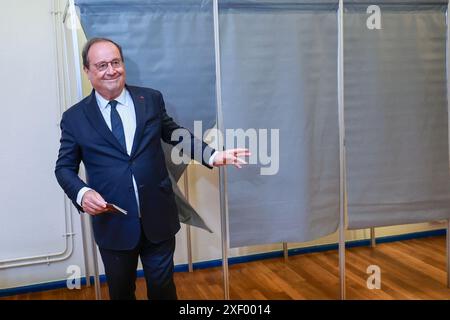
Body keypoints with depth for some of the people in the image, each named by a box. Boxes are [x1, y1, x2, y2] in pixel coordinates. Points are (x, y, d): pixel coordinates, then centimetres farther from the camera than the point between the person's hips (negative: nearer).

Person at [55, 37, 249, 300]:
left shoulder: (152, 99, 2)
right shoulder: (75, 117, 0)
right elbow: (65, 167, 4)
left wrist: (212, 155, -5)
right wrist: (82, 193, -16)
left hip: (158, 218, 1)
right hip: (113, 222, 0)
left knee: (163, 286, 15)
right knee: (121, 291, 19)